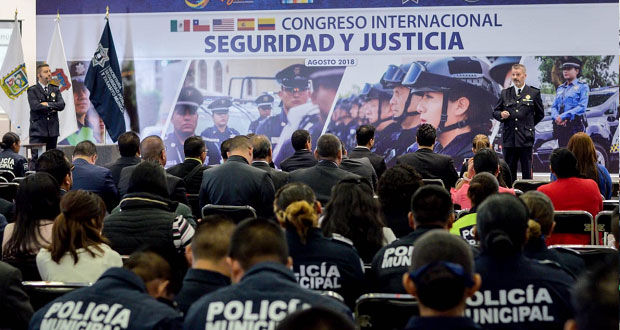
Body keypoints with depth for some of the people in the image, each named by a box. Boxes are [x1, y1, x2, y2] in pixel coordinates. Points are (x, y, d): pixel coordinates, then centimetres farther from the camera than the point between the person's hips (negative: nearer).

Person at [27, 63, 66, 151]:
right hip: (38, 131, -4)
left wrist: (48, 104, -12)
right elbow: (35, 106, -14)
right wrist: (52, 108, -7)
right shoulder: (32, 90, 1)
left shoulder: (55, 90, 14)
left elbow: (61, 105, -1)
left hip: (53, 131, 4)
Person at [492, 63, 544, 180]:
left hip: (526, 139, -2)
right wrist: (501, 115, -7)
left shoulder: (534, 93, 6)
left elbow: (540, 114, 13)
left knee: (527, 171, 0)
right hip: (508, 139, 2)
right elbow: (495, 111, 14)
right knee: (509, 172, 5)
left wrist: (529, 126, 11)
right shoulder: (505, 93, 12)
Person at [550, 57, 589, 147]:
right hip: (560, 126, 6)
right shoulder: (560, 88, 21)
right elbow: (554, 107, 16)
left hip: (576, 126, -6)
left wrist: (563, 116, -16)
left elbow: (582, 107, -10)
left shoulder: (582, 86, 2)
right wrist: (556, 117, -8)